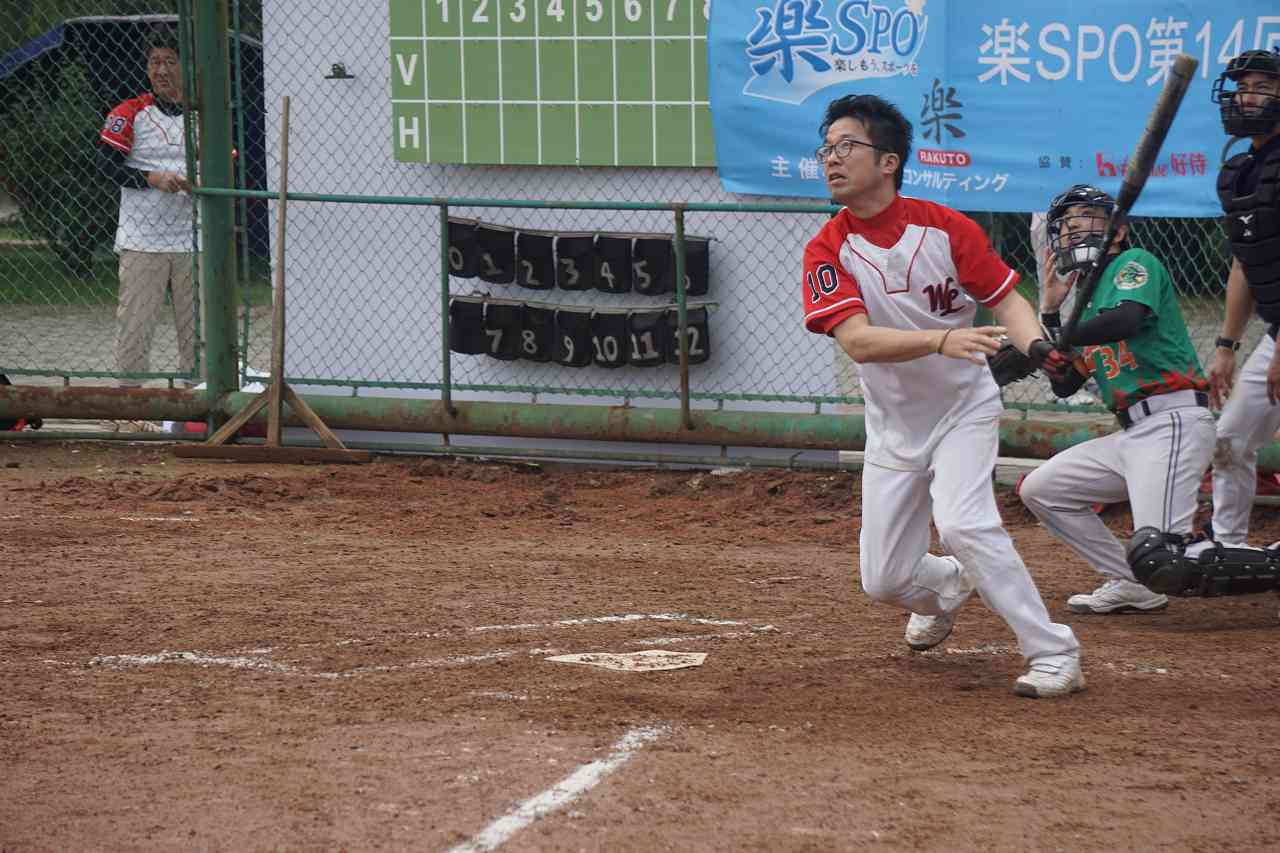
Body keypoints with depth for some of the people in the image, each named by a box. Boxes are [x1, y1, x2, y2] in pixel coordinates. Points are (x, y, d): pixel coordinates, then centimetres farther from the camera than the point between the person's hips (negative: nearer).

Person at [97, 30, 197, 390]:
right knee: (135, 323, -6)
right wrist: (153, 178, -18)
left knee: (196, 325, 5)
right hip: (142, 239, -3)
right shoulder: (130, 114, 1)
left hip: (192, 240, 3)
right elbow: (107, 163, -5)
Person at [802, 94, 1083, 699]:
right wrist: (943, 339, -43)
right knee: (884, 580, 5)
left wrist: (1036, 345, -31)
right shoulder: (827, 251, -12)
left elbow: (1006, 298, -8)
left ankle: (1054, 655, -21)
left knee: (962, 523, -28)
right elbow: (858, 341, -26)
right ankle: (946, 588, 42)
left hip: (964, 407, -3)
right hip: (893, 426, 3)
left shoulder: (944, 227, -12)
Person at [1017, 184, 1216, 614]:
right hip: (1131, 432, 9)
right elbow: (1064, 386, 19)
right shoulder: (1087, 297, 23)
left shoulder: (1135, 262, -1)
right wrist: (1050, 311, 12)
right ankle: (1132, 587, 13)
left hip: (1174, 422, -9)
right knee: (1039, 490, 13)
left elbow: (1127, 320, -23)